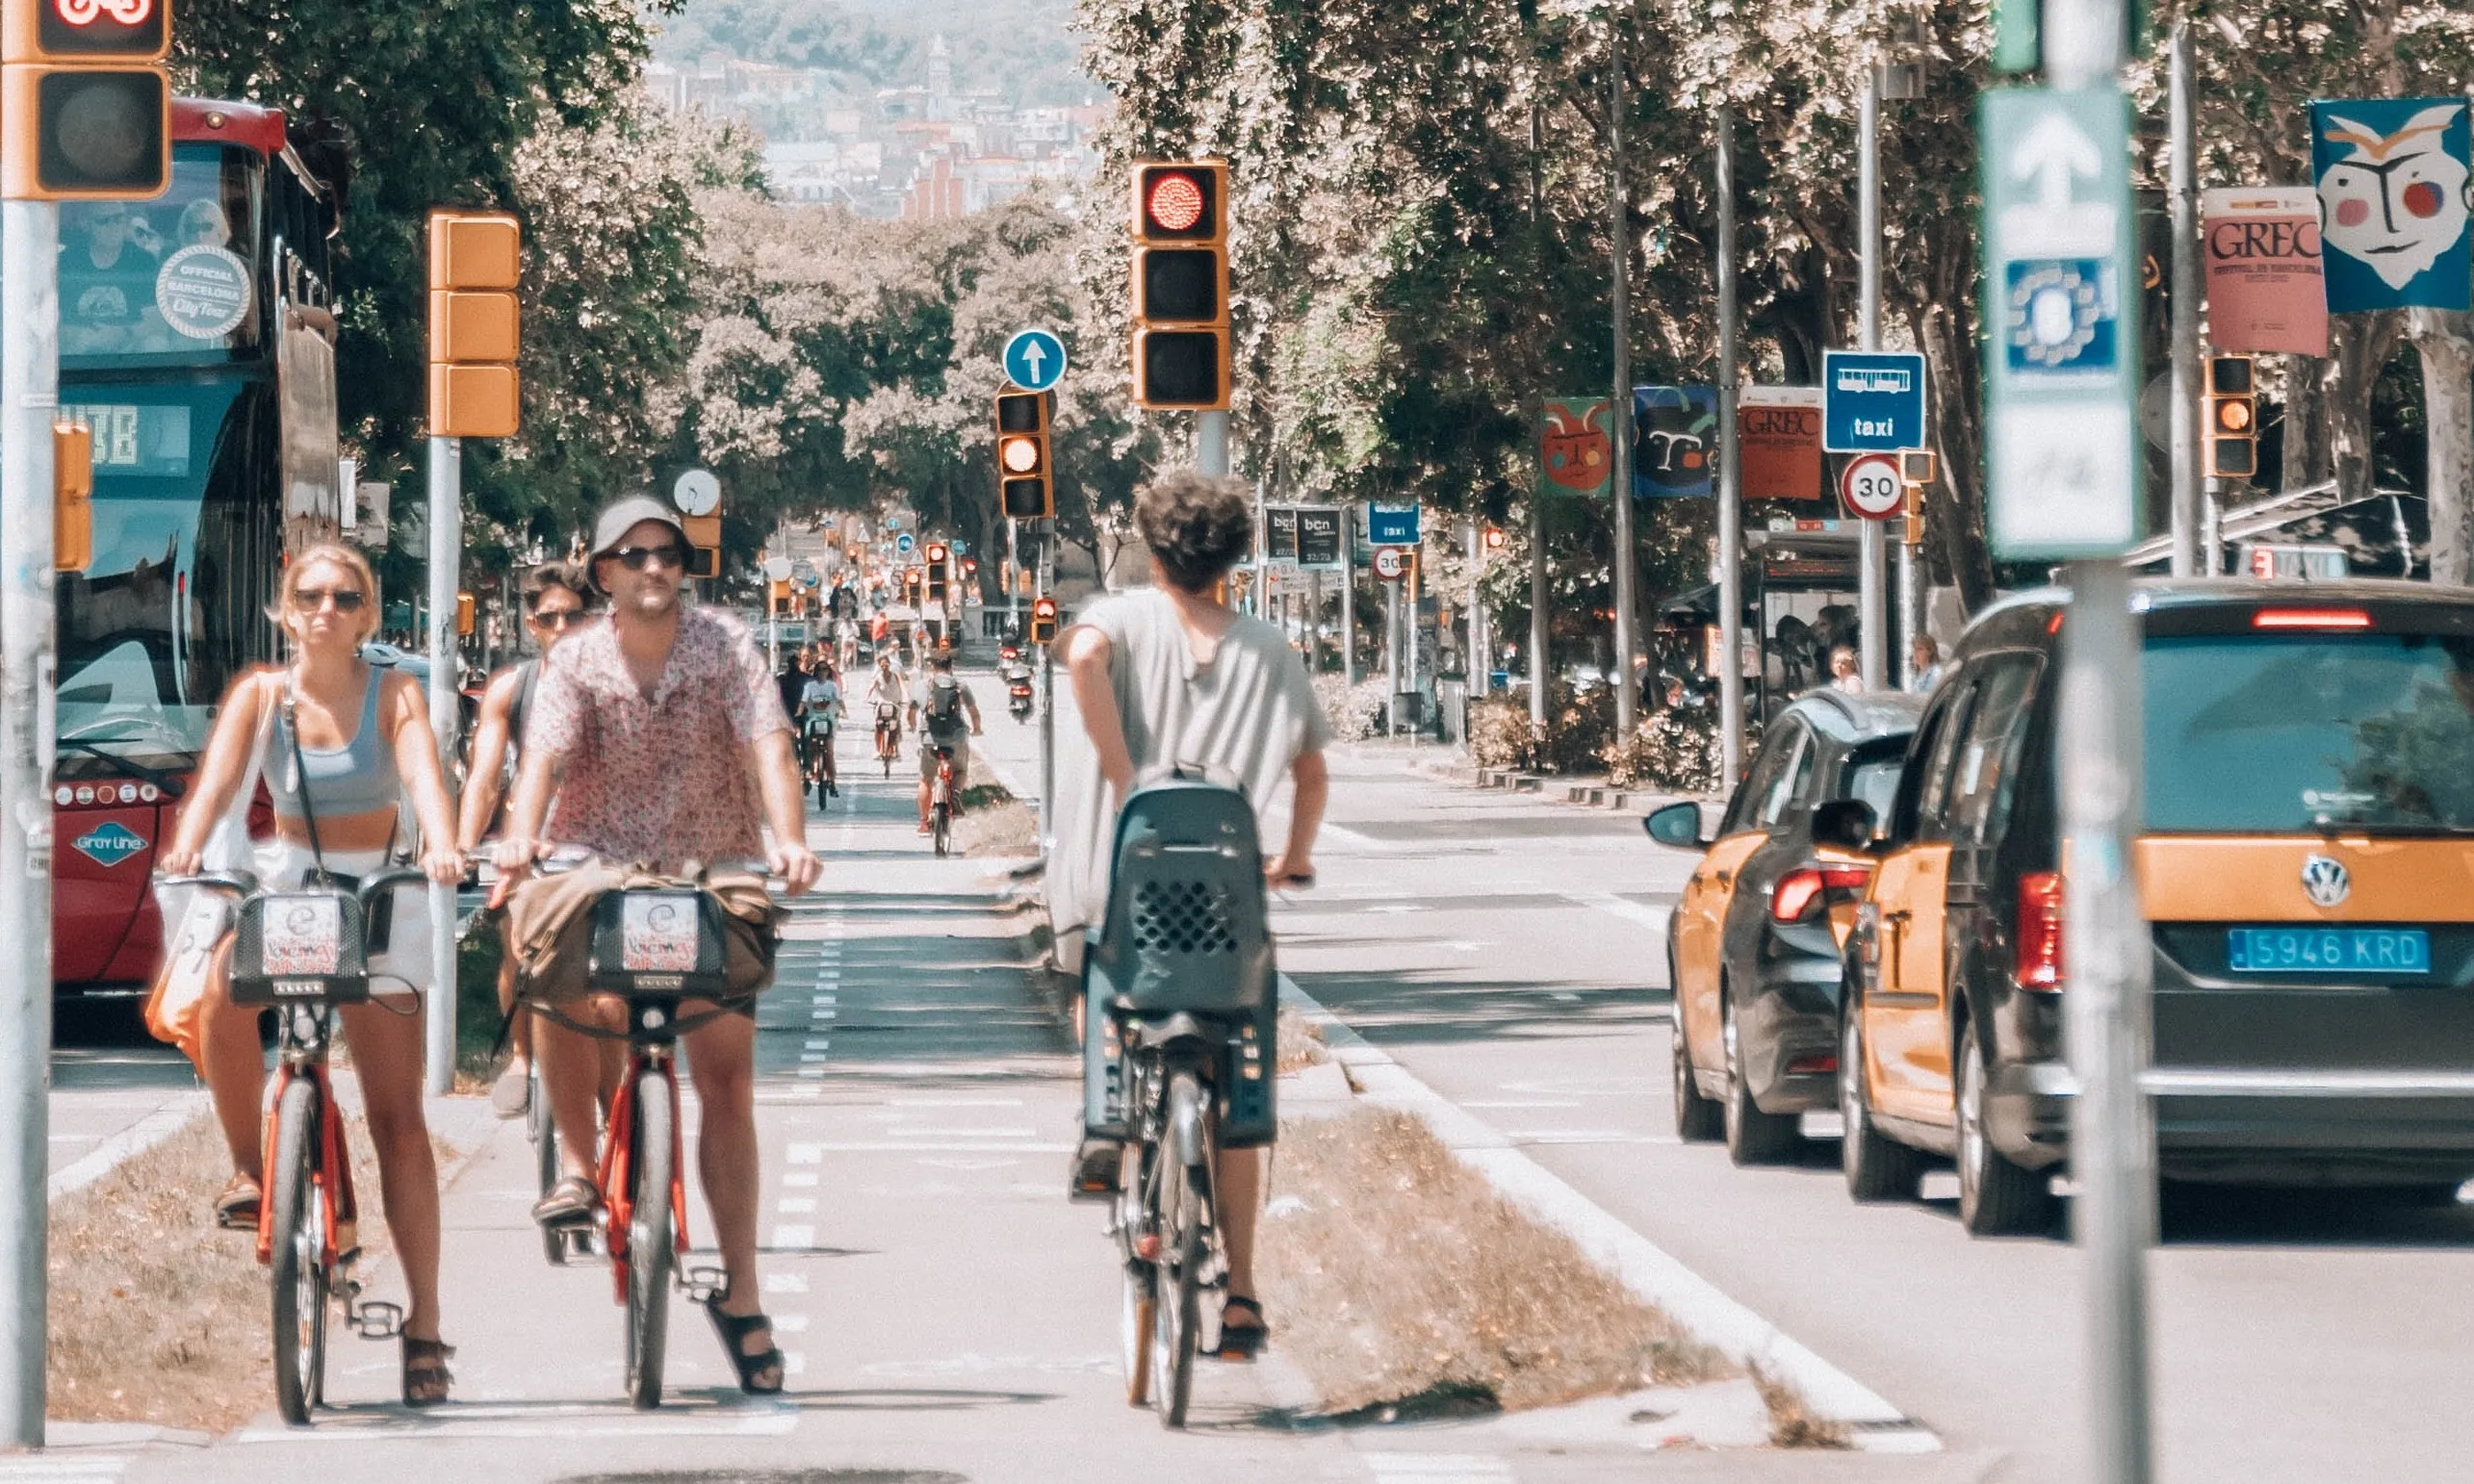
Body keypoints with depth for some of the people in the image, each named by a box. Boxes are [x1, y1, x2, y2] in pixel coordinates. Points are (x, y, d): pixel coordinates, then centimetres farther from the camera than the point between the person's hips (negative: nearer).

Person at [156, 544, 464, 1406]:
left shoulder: (392, 696, -2)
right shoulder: (261, 694, 1)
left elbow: (423, 775, -20)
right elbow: (218, 778, -14)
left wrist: (442, 849, -41)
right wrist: (186, 847, -35)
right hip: (285, 882, 1)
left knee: (397, 1117, -6)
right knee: (223, 994, -35)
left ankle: (423, 1326, -4)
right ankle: (249, 1168, -13)